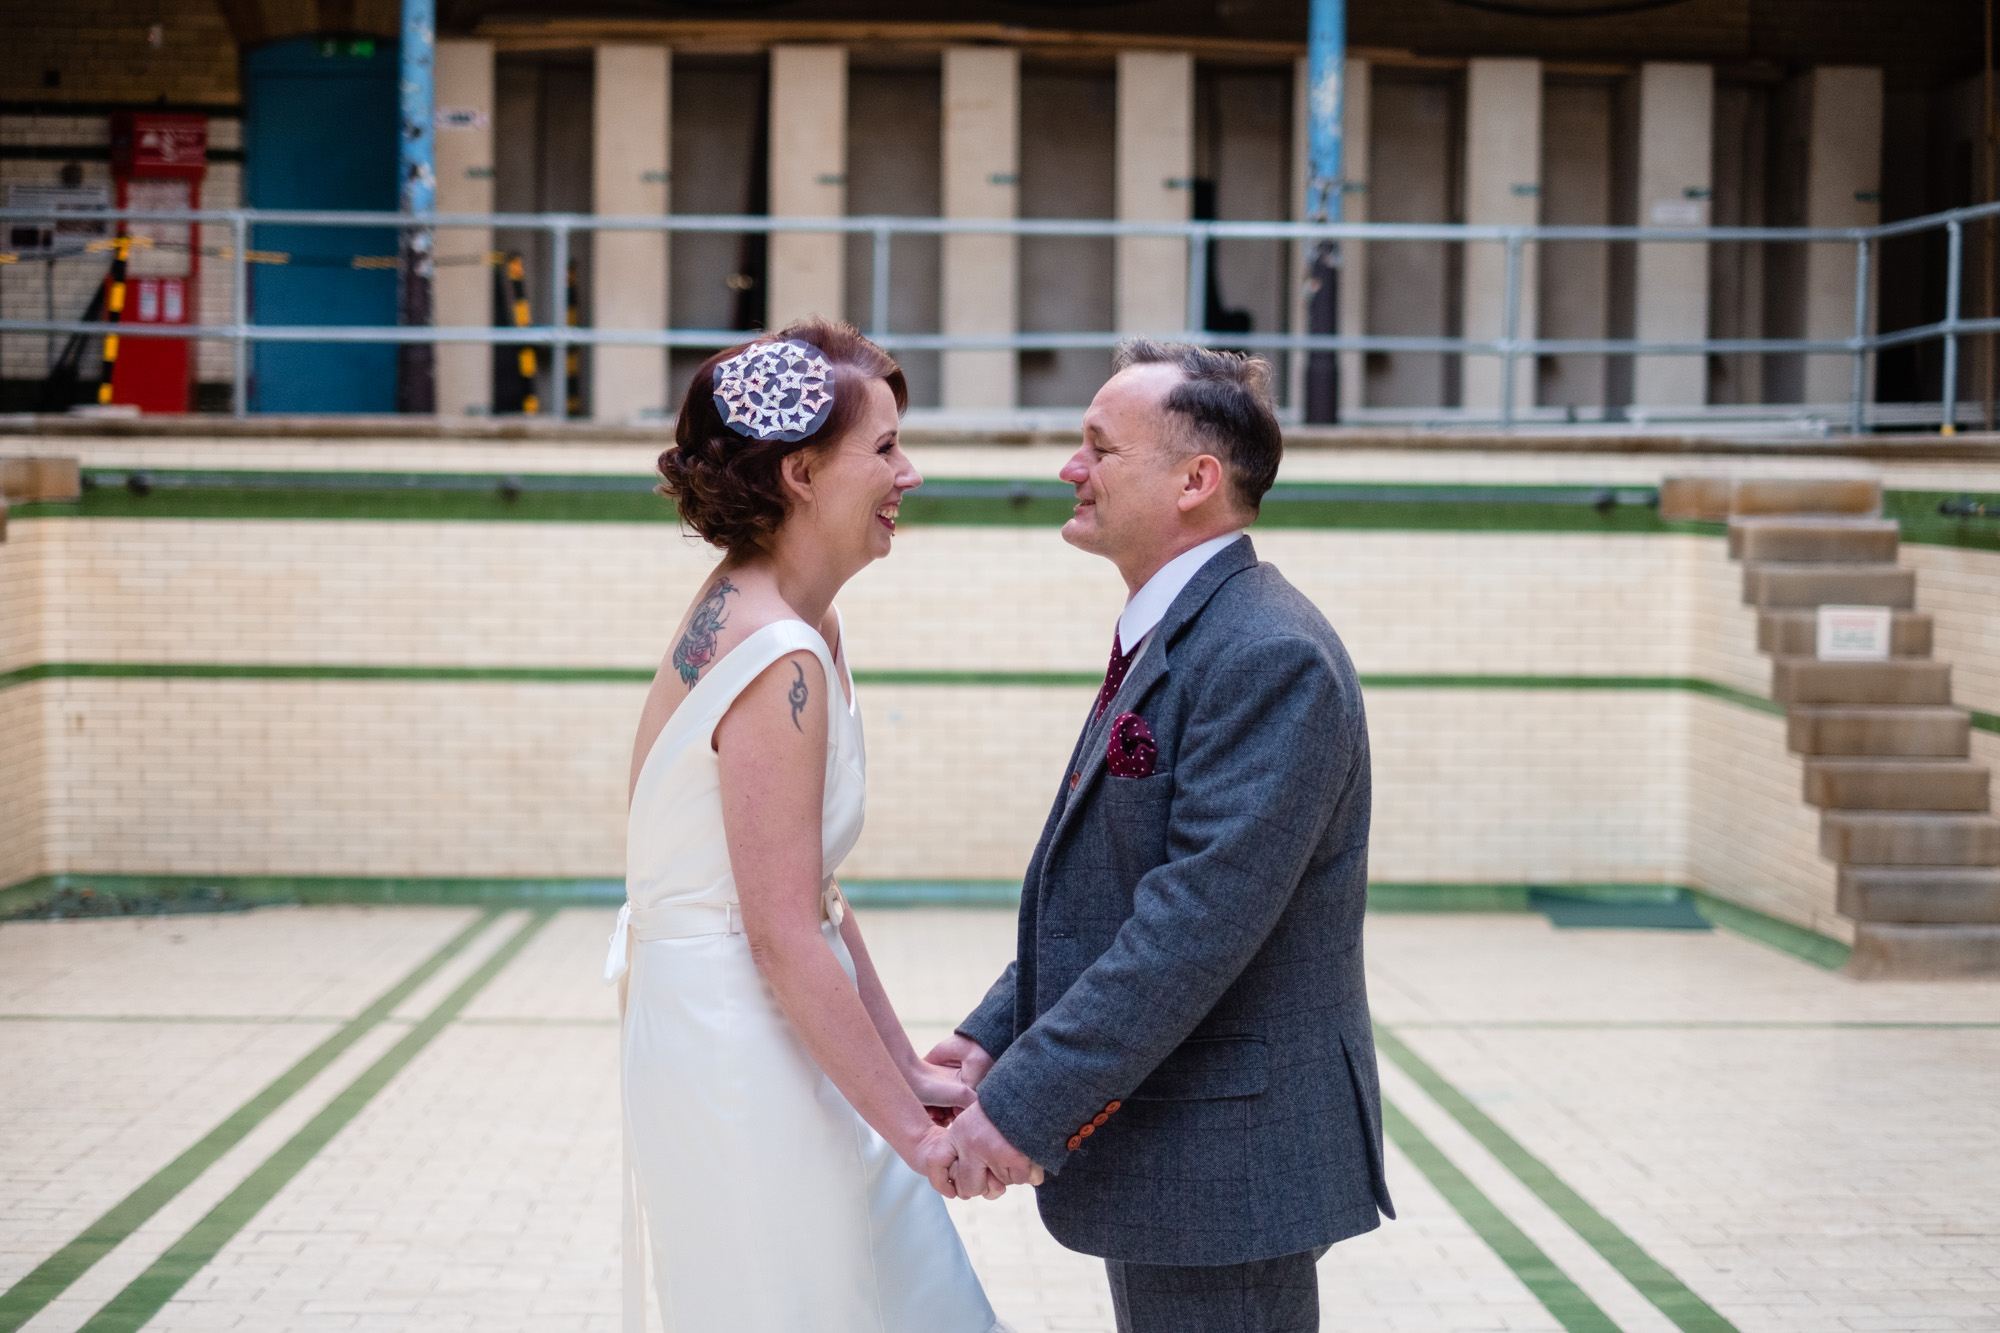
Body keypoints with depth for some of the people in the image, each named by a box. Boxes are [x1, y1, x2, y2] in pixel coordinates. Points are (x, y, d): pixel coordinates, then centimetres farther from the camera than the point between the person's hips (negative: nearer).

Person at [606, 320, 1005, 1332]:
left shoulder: (804, 630, 8)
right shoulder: (778, 659, -22)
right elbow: (786, 940, -22)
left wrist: (907, 1070, 12)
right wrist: (916, 1134, -16)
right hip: (743, 1056, -10)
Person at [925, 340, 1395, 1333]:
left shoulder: (1268, 656, -21)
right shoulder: (1168, 640, 13)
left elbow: (1200, 917, -27)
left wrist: (1027, 1105, -24)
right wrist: (997, 1034, 5)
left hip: (1227, 1162, -10)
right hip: (1156, 1149, 10)